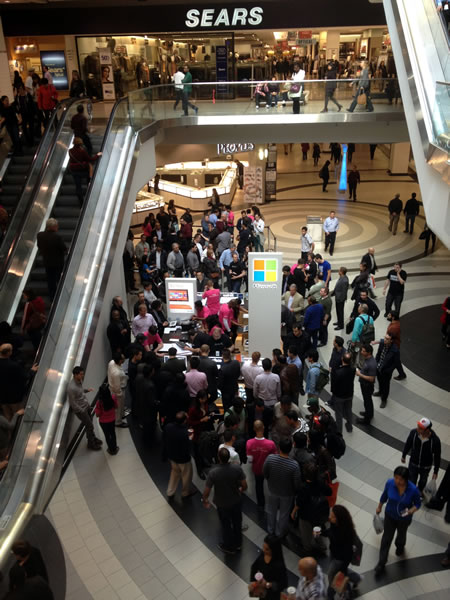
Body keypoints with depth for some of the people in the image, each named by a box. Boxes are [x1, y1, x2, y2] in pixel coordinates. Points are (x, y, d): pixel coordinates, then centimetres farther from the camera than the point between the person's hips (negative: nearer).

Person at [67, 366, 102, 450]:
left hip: (86, 405, 8)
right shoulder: (72, 388, -34)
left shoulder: (79, 380, -7)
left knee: (89, 423, 24)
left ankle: (93, 438, 46)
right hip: (80, 410, -8)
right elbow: (72, 403, -26)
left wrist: (86, 390, -4)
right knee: (90, 426, 7)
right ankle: (91, 444, 28)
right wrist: (82, 411, -18)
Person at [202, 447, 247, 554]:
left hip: (222, 504, -2)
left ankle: (229, 547, 44)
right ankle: (238, 544, 49)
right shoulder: (237, 468, -25)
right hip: (236, 501, 2)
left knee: (226, 525, 23)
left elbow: (206, 491, -21)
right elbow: (244, 486, -15)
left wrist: (204, 501, 0)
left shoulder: (213, 472, -30)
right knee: (237, 522, 26)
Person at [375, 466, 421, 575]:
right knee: (386, 539, 9)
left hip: (404, 519, 0)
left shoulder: (413, 490, -34)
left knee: (401, 535, 29)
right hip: (390, 516, 0)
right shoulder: (389, 483, -28)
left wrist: (410, 511, -35)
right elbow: (384, 495, -7)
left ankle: (400, 547, 63)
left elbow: (417, 504, -15)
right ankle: (381, 563, 27)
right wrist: (379, 507, 9)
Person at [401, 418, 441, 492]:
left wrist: (436, 471, -6)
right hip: (413, 464, 0)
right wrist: (403, 456, 9)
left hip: (426, 467, 0)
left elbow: (437, 456, -16)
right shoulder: (413, 432, -27)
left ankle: (419, 492, 59)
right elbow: (408, 444, -5)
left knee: (423, 481, 28)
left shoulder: (435, 440, -33)